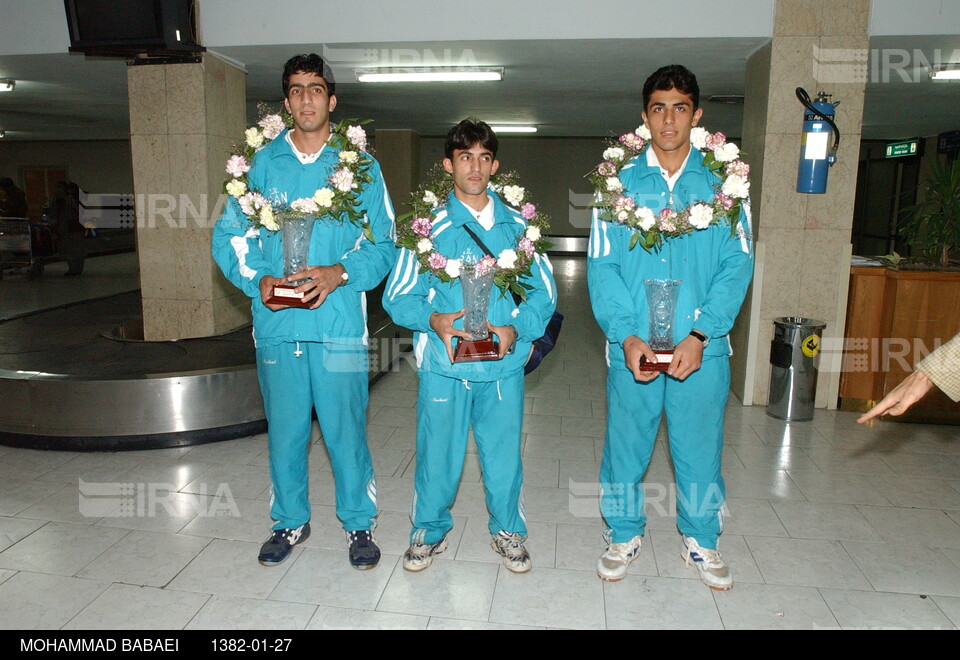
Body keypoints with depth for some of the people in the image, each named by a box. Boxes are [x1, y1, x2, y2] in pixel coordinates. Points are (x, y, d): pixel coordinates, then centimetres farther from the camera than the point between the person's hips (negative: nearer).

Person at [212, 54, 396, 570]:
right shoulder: (262, 164, 10)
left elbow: (384, 246, 3)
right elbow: (228, 236, 10)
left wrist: (340, 273, -14)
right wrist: (258, 280, -8)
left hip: (339, 321, -2)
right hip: (277, 322, 2)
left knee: (345, 429, 2)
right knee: (284, 429, 11)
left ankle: (359, 522, 23)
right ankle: (290, 520, 31)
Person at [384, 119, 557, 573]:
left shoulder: (517, 225, 8)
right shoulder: (429, 224, 2)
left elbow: (543, 292, 7)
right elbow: (398, 296, 0)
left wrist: (517, 329, -11)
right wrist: (433, 320, -20)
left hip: (503, 364, 2)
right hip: (443, 364, -1)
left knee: (503, 452, 10)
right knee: (437, 454, 7)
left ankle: (507, 531, 33)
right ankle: (430, 530, 31)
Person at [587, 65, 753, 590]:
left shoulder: (723, 181, 4)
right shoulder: (619, 181, 3)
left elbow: (737, 262, -1)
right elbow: (601, 264, -2)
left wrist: (700, 335, -12)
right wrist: (626, 334, -14)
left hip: (701, 346, 1)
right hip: (633, 346, 0)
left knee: (700, 447, 11)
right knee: (625, 444, 10)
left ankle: (700, 539, 35)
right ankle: (624, 534, 32)